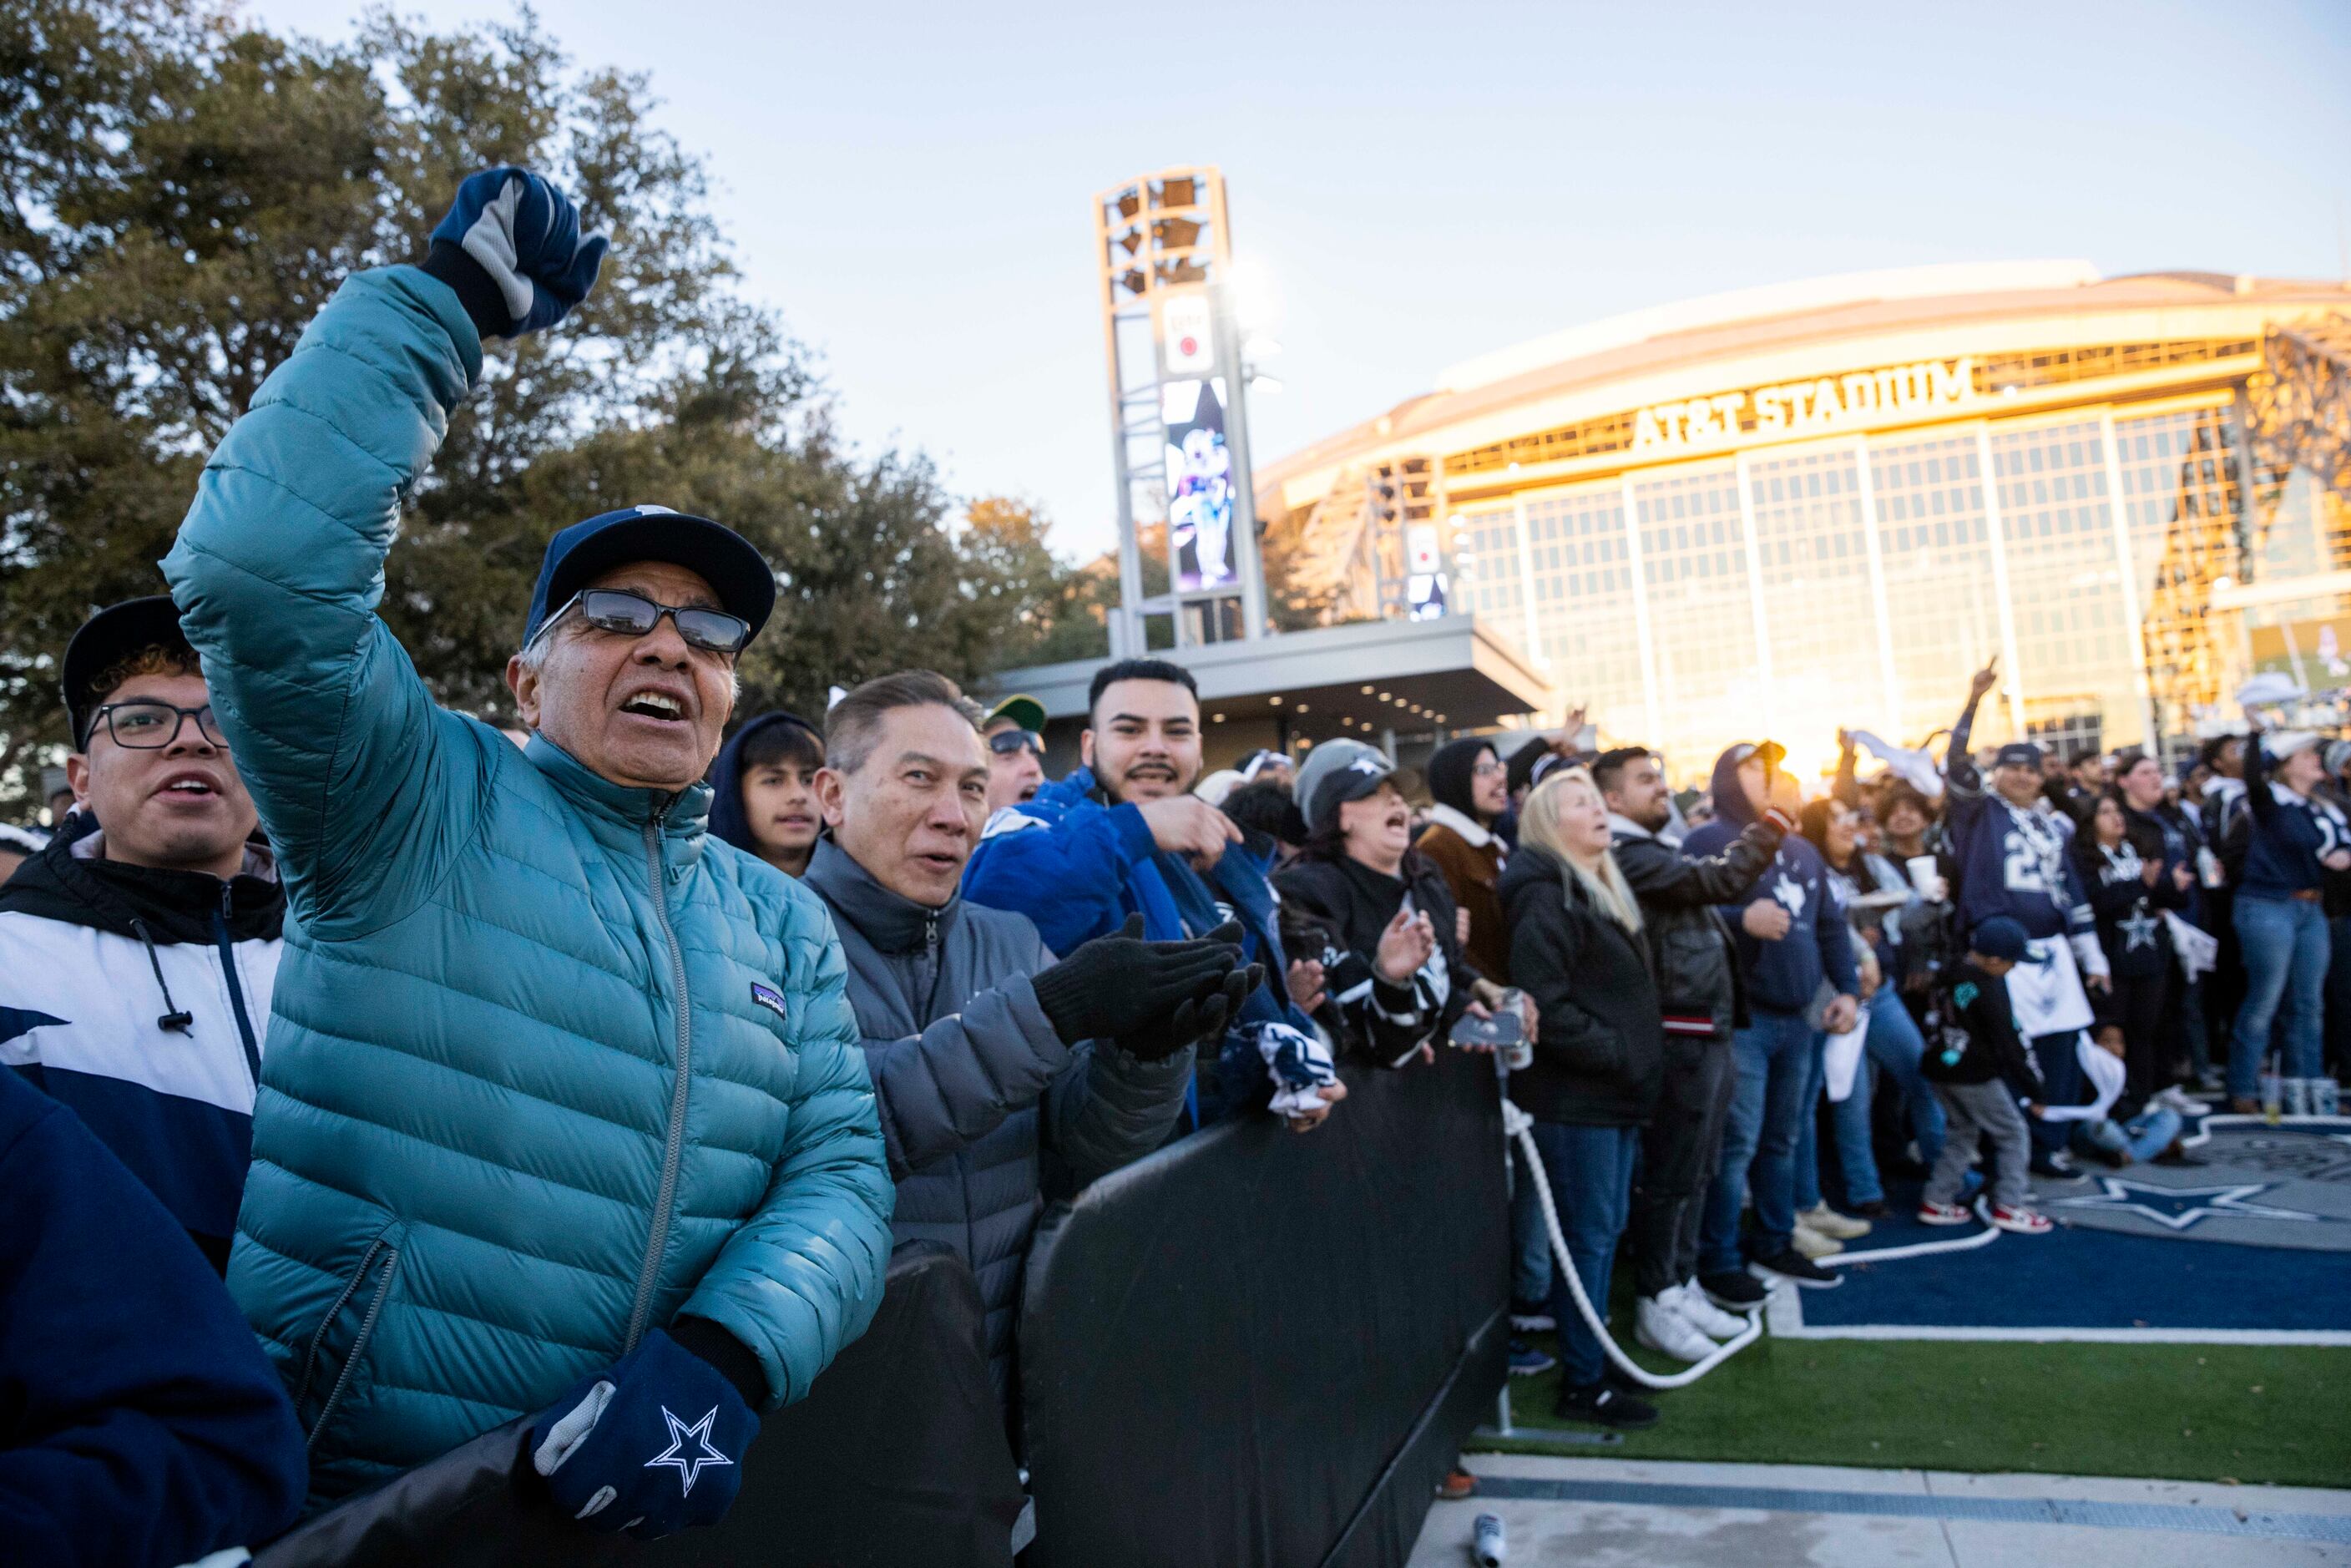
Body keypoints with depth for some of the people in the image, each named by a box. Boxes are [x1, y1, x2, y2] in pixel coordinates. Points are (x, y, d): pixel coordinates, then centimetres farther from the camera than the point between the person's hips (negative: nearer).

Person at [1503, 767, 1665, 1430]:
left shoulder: (1603, 889, 16)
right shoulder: (1545, 897, -16)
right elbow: (1546, 1005, -23)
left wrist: (1636, 1061, 10)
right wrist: (1619, 1055, -18)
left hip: (1614, 1089, 9)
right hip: (1575, 1095, -9)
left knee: (1605, 1229, 16)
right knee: (1589, 1234, -1)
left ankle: (1592, 1355, 28)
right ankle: (1582, 1382, 10)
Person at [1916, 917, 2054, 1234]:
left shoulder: (1950, 977, 8)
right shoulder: (1989, 989, -17)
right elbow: (2009, 1045, -16)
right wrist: (2033, 1092, -9)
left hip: (1939, 1069, 8)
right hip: (1974, 1076, -8)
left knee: (1962, 1132, 19)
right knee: (2012, 1132, 7)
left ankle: (1937, 1202, 17)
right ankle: (2008, 1206, 7)